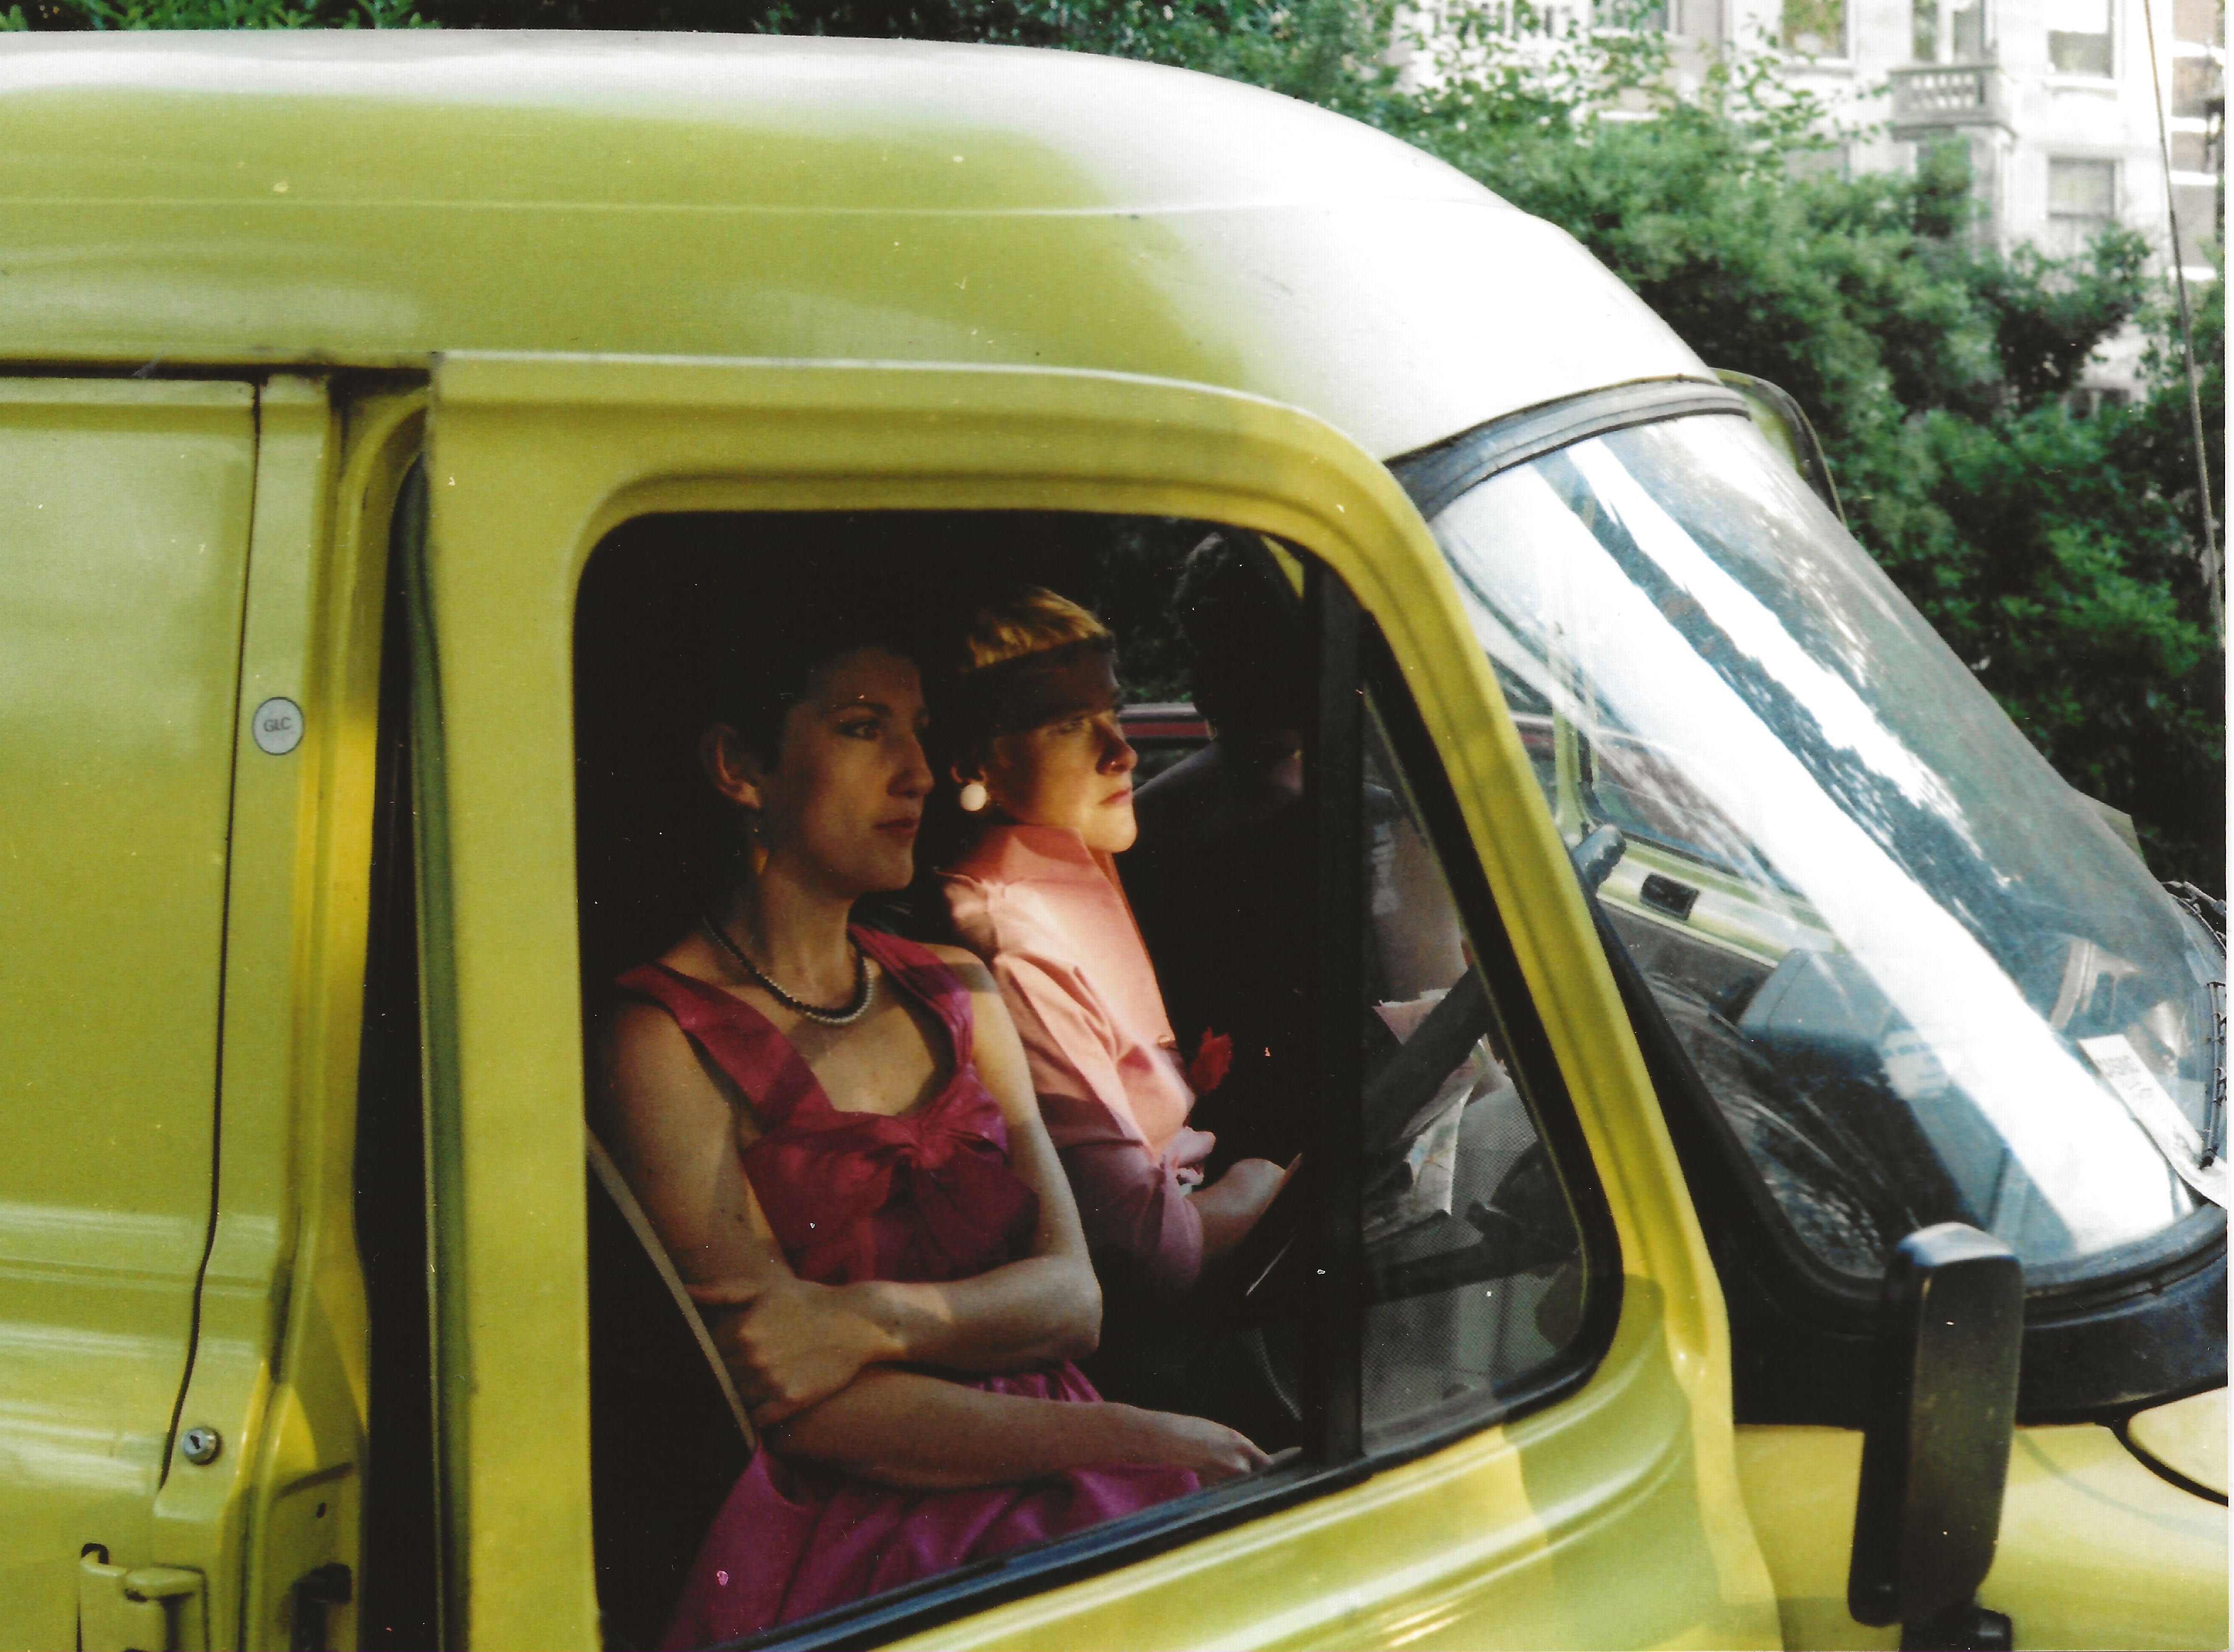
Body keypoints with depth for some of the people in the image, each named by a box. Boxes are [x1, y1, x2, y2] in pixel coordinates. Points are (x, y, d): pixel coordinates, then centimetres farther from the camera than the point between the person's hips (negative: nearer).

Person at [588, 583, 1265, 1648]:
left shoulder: (955, 994, 18)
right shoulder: (665, 1039, -3)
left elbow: (1072, 1298, 8)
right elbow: (798, 1405, -9)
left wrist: (878, 1320, -13)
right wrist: (1137, 1441, -11)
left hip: (1044, 1484, 7)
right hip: (838, 1533, -6)